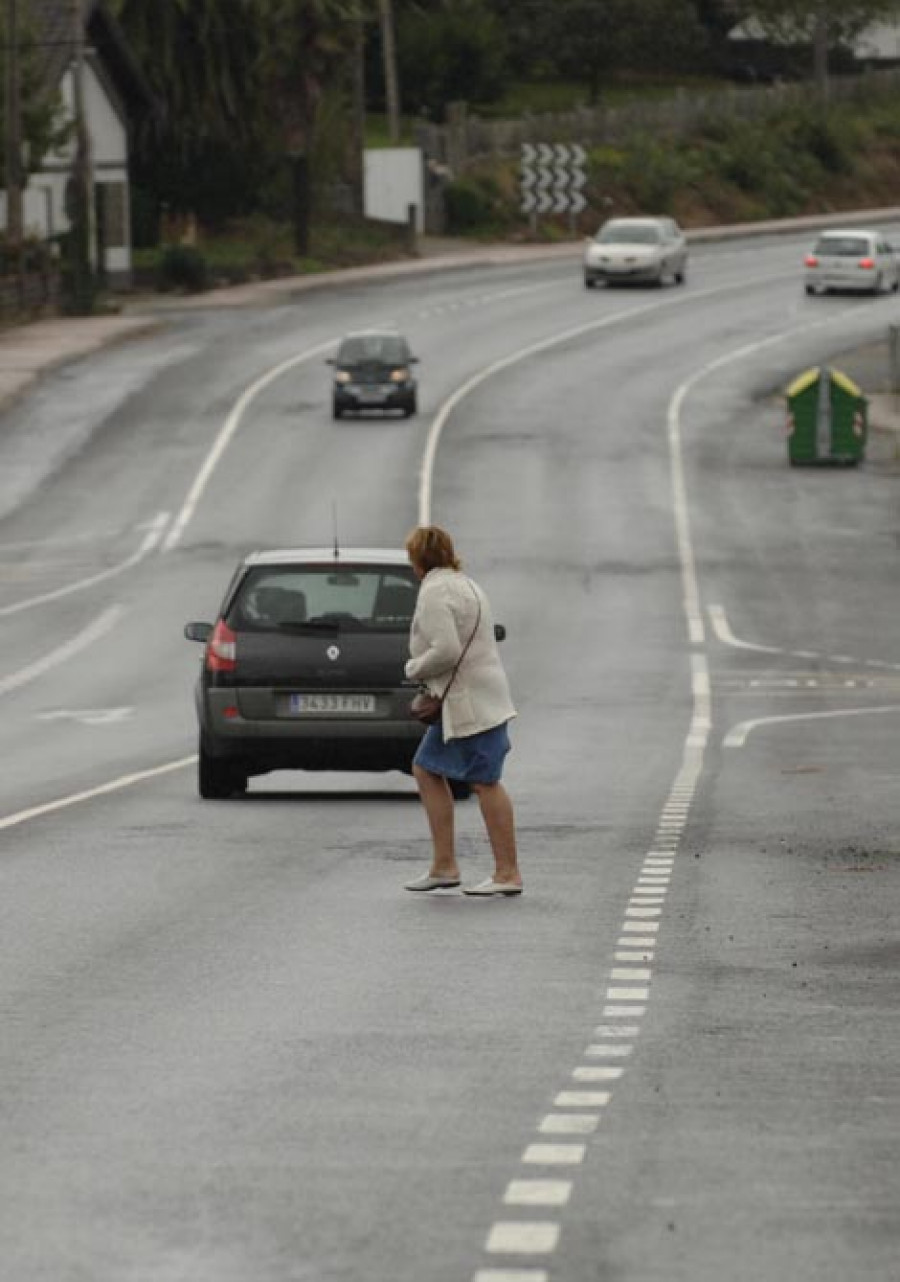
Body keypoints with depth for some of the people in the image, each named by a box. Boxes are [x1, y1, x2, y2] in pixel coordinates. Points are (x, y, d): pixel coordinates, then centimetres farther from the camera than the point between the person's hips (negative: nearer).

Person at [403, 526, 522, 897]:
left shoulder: (434, 593, -15)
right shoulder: (464, 584, 17)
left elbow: (446, 651, -24)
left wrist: (414, 669, -7)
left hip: (469, 700, -11)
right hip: (463, 699, 11)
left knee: (485, 783, -8)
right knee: (427, 770, 14)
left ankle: (508, 874, -7)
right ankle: (443, 866, 14)